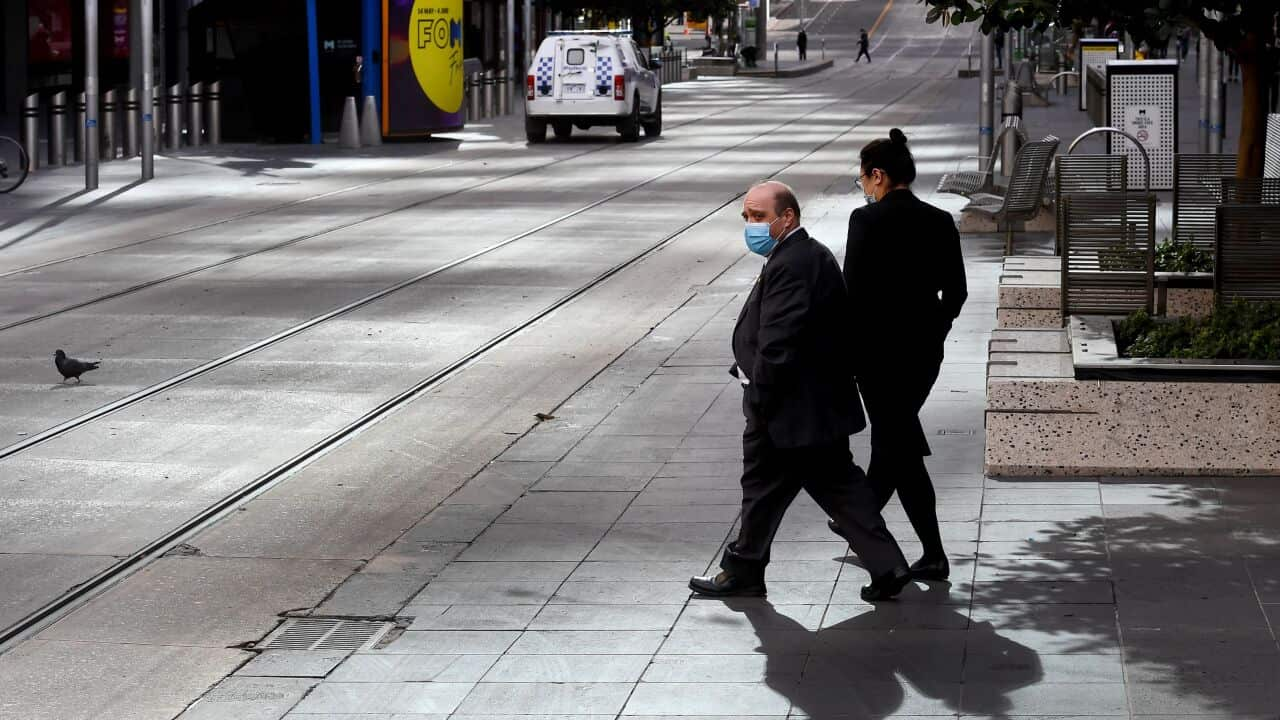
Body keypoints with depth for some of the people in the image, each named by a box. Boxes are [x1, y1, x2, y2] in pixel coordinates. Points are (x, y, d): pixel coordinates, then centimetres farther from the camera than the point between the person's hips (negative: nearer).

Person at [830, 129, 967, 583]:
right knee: (893, 436, 22)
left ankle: (934, 555, -3)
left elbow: (853, 290, -14)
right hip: (925, 347, 6)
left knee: (901, 444, 0)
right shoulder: (940, 222, 2)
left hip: (878, 345, -6)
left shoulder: (867, 220, -13)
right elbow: (956, 291, 6)